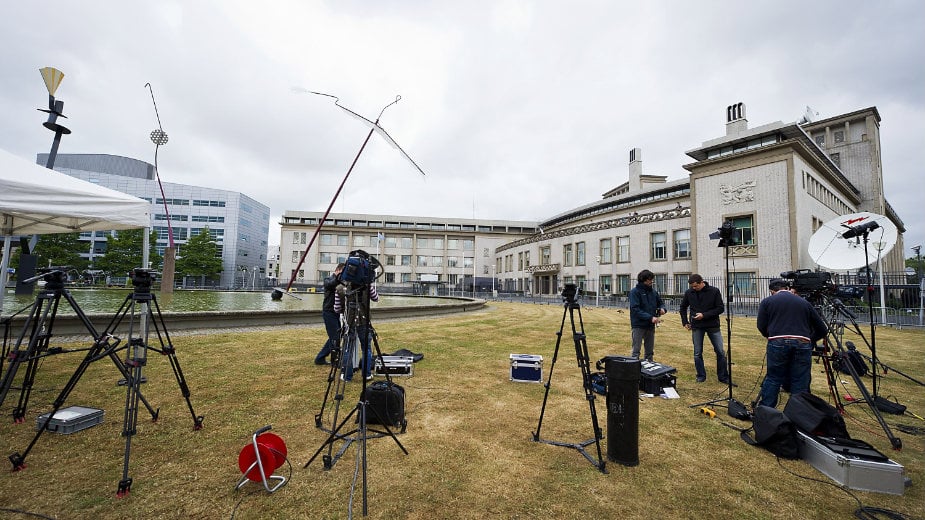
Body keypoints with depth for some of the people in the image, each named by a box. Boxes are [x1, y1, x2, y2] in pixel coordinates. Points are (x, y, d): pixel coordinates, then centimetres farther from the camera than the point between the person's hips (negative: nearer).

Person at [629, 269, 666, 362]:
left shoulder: (653, 291, 8)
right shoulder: (635, 291, -10)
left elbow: (660, 302, 19)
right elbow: (635, 309, -17)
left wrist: (662, 308, -6)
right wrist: (650, 317, -25)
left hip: (651, 326, 6)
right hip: (638, 325, -6)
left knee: (650, 352, 14)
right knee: (636, 351, -2)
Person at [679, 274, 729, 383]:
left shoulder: (714, 291, -9)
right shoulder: (689, 293, -3)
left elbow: (721, 308, -9)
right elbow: (683, 307, 12)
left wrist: (704, 315, -19)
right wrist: (685, 322, 7)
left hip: (713, 326, -1)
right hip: (696, 327, 1)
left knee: (720, 352, 4)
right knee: (697, 353, 5)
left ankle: (723, 377, 19)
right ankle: (701, 375, 19)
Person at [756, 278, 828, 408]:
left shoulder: (767, 301, 11)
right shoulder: (804, 302, 20)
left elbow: (762, 327, 4)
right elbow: (823, 329, 20)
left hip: (778, 343, -2)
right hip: (803, 344, 2)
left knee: (773, 379, 7)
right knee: (800, 385, 9)